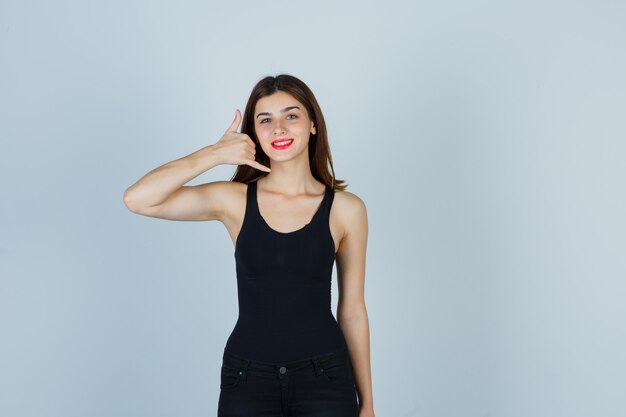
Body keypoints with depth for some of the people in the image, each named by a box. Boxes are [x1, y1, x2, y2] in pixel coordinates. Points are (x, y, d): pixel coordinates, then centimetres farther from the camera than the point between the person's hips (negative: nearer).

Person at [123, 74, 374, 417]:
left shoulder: (346, 209, -2)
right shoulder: (234, 200, -2)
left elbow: (352, 311, 4)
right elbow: (137, 200, -12)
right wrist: (216, 153, -14)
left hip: (324, 377, 0)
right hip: (247, 377, 0)